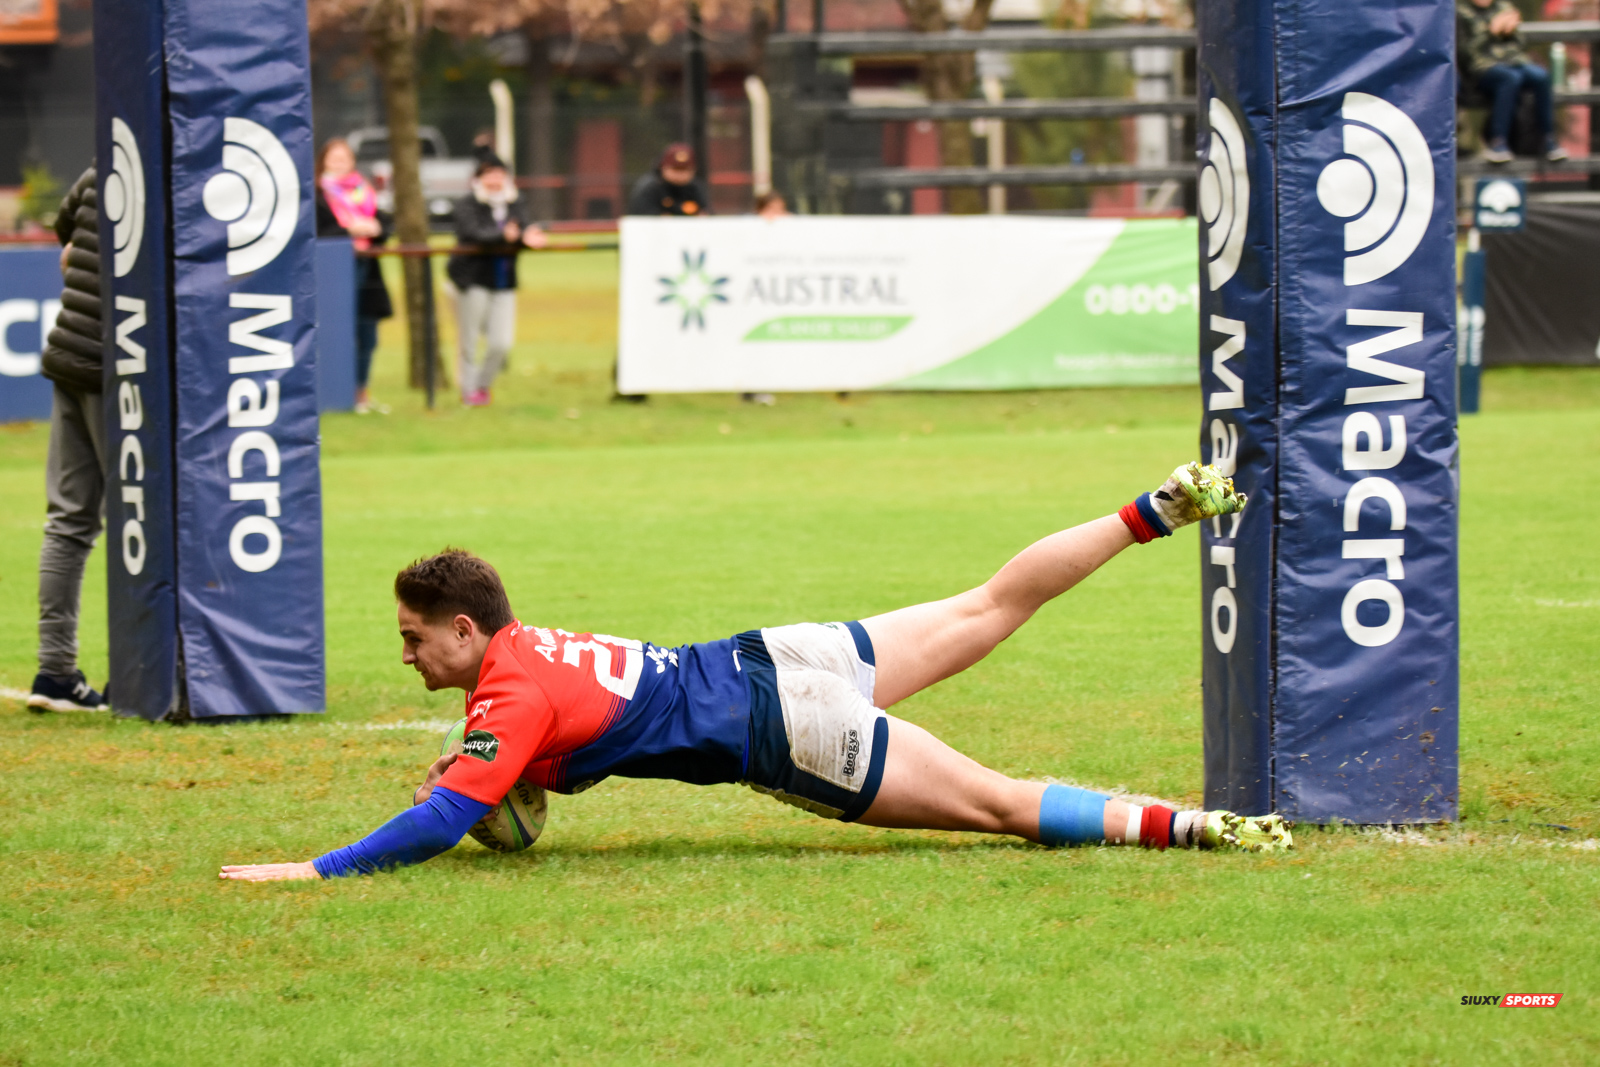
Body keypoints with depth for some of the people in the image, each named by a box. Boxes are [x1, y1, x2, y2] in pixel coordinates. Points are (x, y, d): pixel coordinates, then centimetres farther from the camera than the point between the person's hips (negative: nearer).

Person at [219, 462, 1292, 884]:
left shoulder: (515, 700, -17)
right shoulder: (523, 646, 9)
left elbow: (445, 821, -26)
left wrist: (314, 870, -24)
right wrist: (461, 771, 9)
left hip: (785, 733, -8)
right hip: (766, 663, 8)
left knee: (999, 803, -7)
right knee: (990, 607, 19)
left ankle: (1200, 830, -11)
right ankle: (1160, 511, 23)